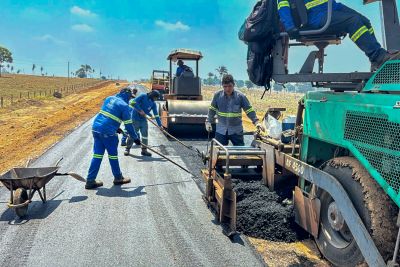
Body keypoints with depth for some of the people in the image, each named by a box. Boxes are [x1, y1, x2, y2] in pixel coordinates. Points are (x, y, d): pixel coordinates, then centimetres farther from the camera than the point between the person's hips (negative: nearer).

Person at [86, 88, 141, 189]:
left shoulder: (109, 98, 15)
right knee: (113, 155, 8)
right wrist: (135, 138, 5)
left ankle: (90, 181, 13)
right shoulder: (124, 106, -6)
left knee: (97, 154, 11)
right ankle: (118, 178, 25)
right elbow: (128, 125, -5)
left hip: (96, 128, 7)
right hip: (108, 132, -7)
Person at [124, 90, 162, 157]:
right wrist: (140, 110, -21)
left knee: (145, 134, 2)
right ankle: (127, 148, 15)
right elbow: (133, 102, -18)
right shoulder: (143, 96, -10)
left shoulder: (153, 103, 5)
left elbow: (156, 114, 5)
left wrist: (159, 124, 1)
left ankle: (144, 150, 12)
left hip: (144, 120, 5)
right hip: (135, 119, -5)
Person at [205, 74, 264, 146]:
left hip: (237, 131, -1)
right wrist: (208, 122, 3)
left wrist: (256, 122, -13)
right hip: (221, 130, 1)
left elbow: (249, 110, -3)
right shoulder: (217, 95, -3)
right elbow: (212, 109, 9)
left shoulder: (240, 96, -8)